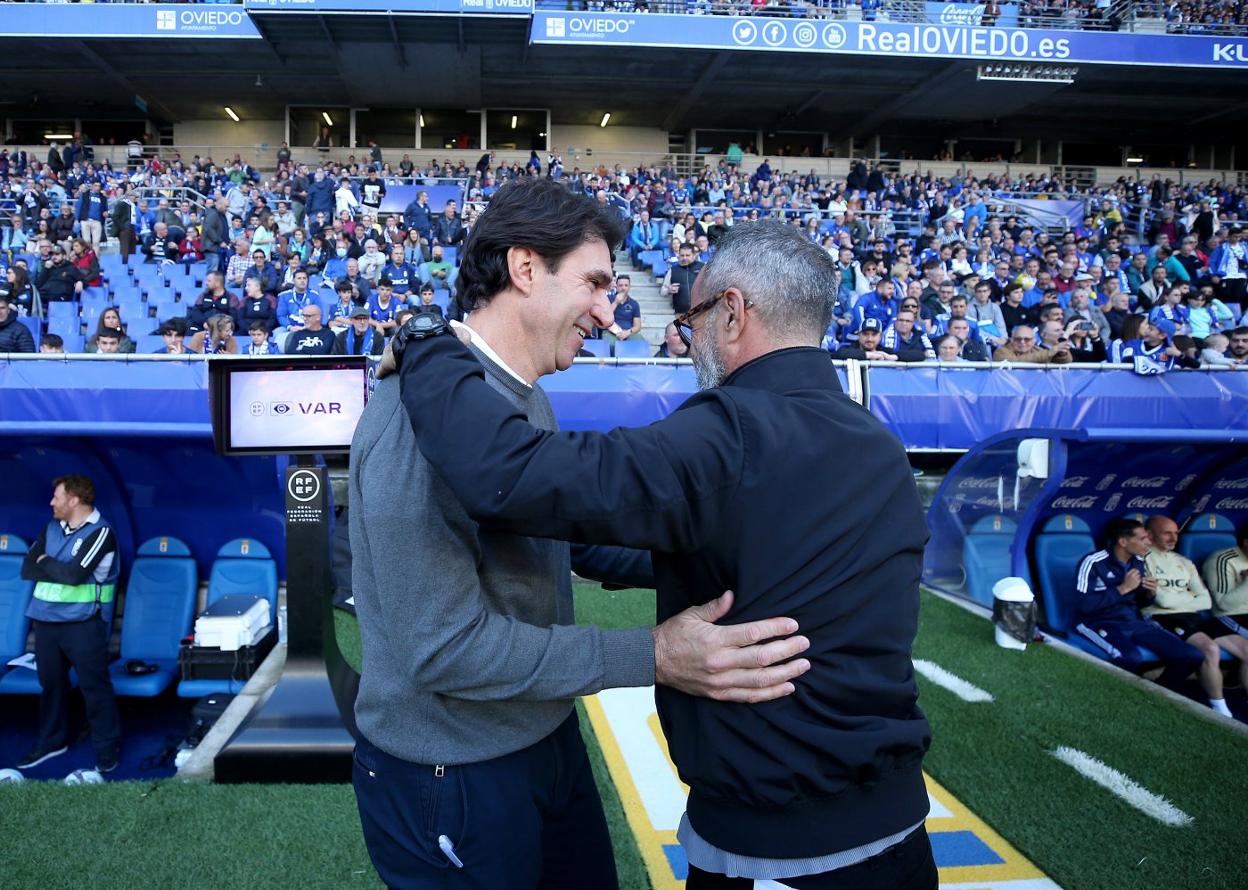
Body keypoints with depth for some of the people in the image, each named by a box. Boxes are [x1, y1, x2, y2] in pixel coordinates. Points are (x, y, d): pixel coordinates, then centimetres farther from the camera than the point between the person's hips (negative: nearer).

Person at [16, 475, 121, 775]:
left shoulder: (100, 532, -12)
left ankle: (107, 747, 10)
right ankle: (52, 741, 31)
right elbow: (27, 569, 2)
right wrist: (61, 570, -12)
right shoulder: (52, 528, 10)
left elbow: (75, 574, -22)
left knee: (95, 686, 0)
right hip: (45, 620, 7)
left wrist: (46, 563, -5)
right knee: (51, 683, 15)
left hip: (83, 624, -6)